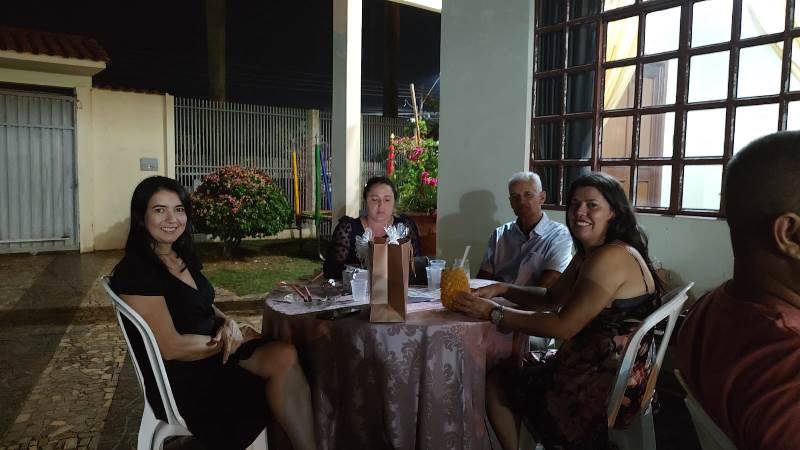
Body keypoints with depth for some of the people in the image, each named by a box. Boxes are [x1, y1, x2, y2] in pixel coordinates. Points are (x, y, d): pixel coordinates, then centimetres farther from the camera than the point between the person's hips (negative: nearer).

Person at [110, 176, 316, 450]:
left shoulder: (183, 257, 10)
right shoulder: (135, 272, -15)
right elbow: (171, 348, -19)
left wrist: (227, 322, -3)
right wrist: (231, 341, -9)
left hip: (213, 352, 7)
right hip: (183, 377, -7)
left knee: (286, 356, -21)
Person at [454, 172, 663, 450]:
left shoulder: (612, 257, -23)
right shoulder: (587, 255, 9)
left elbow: (563, 326, -25)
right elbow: (552, 298, 15)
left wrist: (494, 313, -20)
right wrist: (501, 289, 0)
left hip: (609, 387, -9)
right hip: (594, 366, 9)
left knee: (496, 382, 3)